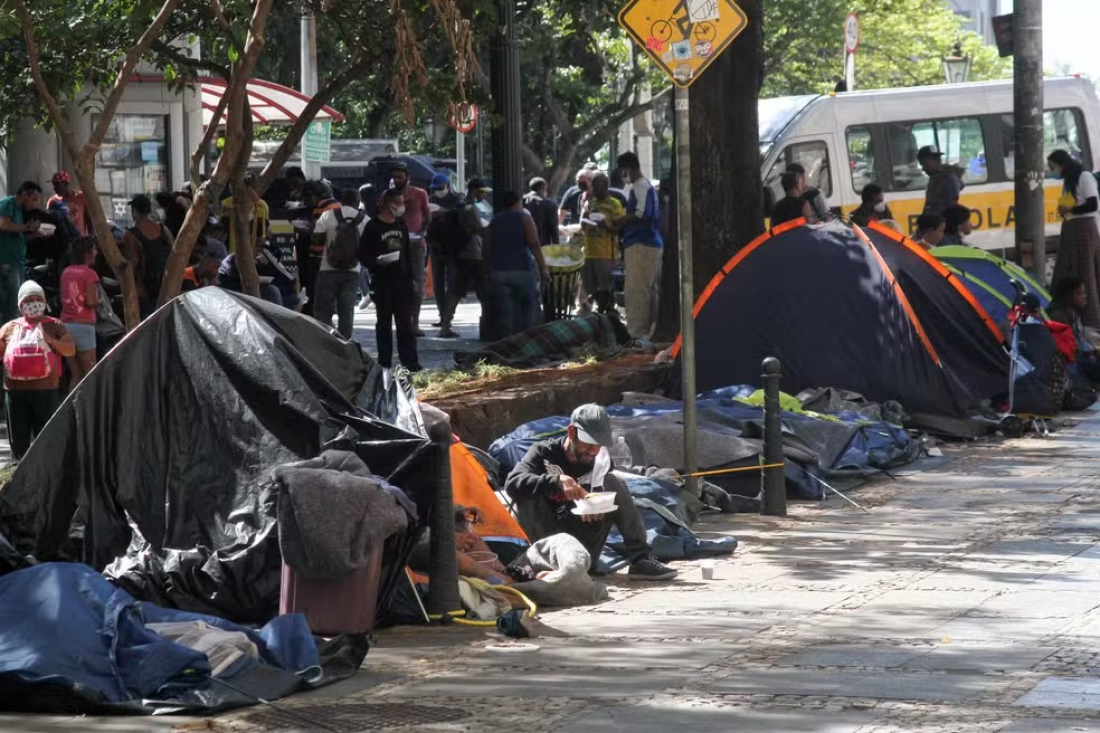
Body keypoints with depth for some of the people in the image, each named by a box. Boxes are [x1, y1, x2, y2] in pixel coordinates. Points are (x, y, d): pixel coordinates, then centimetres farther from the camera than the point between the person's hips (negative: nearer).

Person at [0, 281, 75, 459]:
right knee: (18, 440, 7)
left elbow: (71, 350, 0)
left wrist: (52, 341, -17)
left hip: (45, 390, -2)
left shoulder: (54, 325, 8)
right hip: (15, 391, 2)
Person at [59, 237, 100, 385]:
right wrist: (98, 299, 5)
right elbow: (92, 302, -15)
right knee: (90, 372, -1)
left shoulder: (66, 272, 13)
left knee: (76, 374, 11)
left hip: (65, 324, 7)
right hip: (83, 326, -7)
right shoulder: (89, 274, -9)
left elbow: (63, 299, 17)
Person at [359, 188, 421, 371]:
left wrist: (411, 277, 15)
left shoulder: (401, 225, 12)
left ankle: (410, 362, 5)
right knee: (384, 323, 3)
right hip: (382, 282, -5)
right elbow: (362, 255, -7)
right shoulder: (373, 227, -6)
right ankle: (384, 364, 9)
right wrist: (377, 261, -25)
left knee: (405, 323, 3)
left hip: (402, 281, 5)